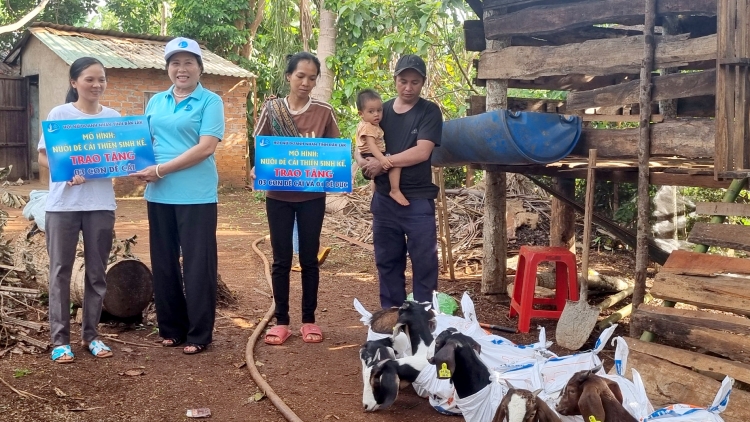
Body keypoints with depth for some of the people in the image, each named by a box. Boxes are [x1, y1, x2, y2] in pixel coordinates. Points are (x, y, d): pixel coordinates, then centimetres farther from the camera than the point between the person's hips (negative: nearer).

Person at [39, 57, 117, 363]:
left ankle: (91, 334, 21)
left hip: (100, 204, 3)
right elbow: (43, 156, -1)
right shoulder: (59, 114, -1)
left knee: (97, 271, 9)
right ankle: (60, 339, 13)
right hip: (63, 204, -2)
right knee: (61, 271, 4)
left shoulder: (113, 117, 6)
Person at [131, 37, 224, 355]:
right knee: (163, 263, 11)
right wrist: (141, 167, -4)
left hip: (196, 195, -5)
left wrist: (161, 170, -16)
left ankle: (198, 334, 11)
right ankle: (171, 328, 24)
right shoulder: (156, 102, 14)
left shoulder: (210, 102, -4)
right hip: (159, 195, 6)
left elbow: (206, 148, -14)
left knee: (197, 265, 1)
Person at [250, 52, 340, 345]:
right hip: (278, 196, 0)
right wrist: (256, 171, -17)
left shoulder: (324, 112, -1)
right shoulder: (271, 109, -1)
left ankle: (309, 320, 19)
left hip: (312, 197, 0)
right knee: (281, 260, 6)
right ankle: (281, 321, 16)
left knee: (309, 259, 8)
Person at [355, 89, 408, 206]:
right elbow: (371, 145, -31)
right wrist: (381, 159, -44)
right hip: (372, 158, -11)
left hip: (375, 157, 11)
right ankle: (395, 191, -27)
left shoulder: (373, 125, 14)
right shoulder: (368, 127, -19)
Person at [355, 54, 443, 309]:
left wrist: (383, 161, -17)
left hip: (418, 201, -4)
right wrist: (365, 163, -15)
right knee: (387, 260, 12)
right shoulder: (381, 110, 8)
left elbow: (421, 152, -17)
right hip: (384, 198, 4)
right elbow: (360, 148, 8)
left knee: (424, 262, 1)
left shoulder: (429, 112, -5)